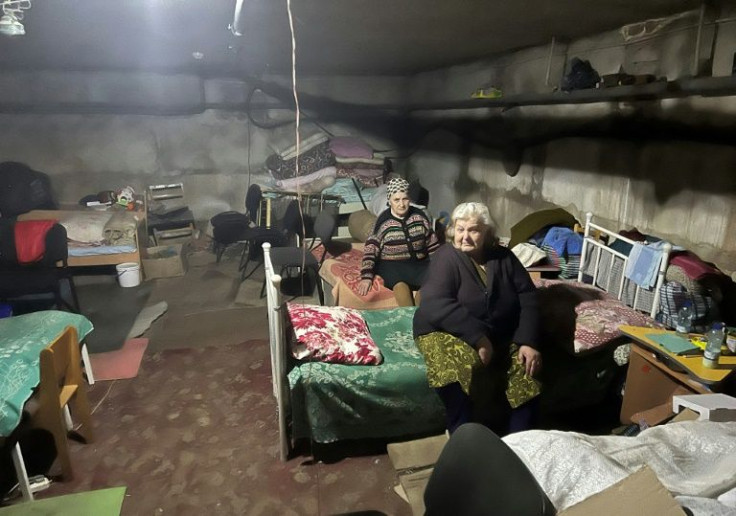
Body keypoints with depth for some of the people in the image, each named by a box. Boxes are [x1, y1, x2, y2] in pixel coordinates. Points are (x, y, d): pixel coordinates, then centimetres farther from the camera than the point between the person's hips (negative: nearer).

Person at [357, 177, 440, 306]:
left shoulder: (419, 216, 2)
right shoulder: (383, 222, -8)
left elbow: (432, 243, 11)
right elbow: (370, 249, -10)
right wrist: (366, 277, -20)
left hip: (418, 263, 3)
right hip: (391, 264, -3)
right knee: (400, 285, -36)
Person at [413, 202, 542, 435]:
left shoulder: (504, 257, 3)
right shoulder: (446, 258, -12)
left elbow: (528, 298, 1)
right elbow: (436, 306, -25)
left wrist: (527, 342, -14)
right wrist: (477, 337, -30)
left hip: (499, 336, 5)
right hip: (446, 332, -5)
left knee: (528, 369, -16)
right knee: (461, 367, -34)